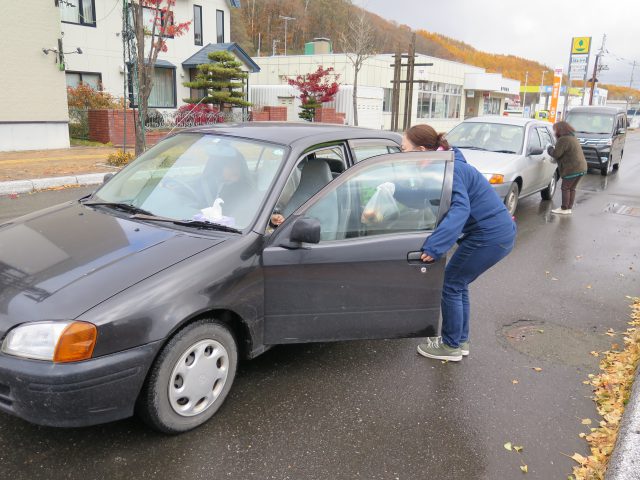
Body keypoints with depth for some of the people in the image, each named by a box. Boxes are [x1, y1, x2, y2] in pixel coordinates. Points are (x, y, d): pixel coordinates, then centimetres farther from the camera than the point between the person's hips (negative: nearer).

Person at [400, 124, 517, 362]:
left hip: (490, 236, -10)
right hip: (499, 231, 10)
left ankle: (451, 346, 16)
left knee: (451, 285, 1)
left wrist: (434, 245, -41)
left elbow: (460, 209, -34)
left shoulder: (450, 169, -21)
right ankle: (460, 341, 30)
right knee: (457, 284, 17)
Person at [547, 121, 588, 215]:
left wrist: (550, 148, 1)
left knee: (565, 188, 0)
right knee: (571, 189, 14)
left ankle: (564, 209, 3)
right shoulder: (573, 138, 19)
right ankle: (569, 208, 18)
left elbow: (556, 154, -18)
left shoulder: (563, 140, -14)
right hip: (581, 167, 9)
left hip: (573, 169, -9)